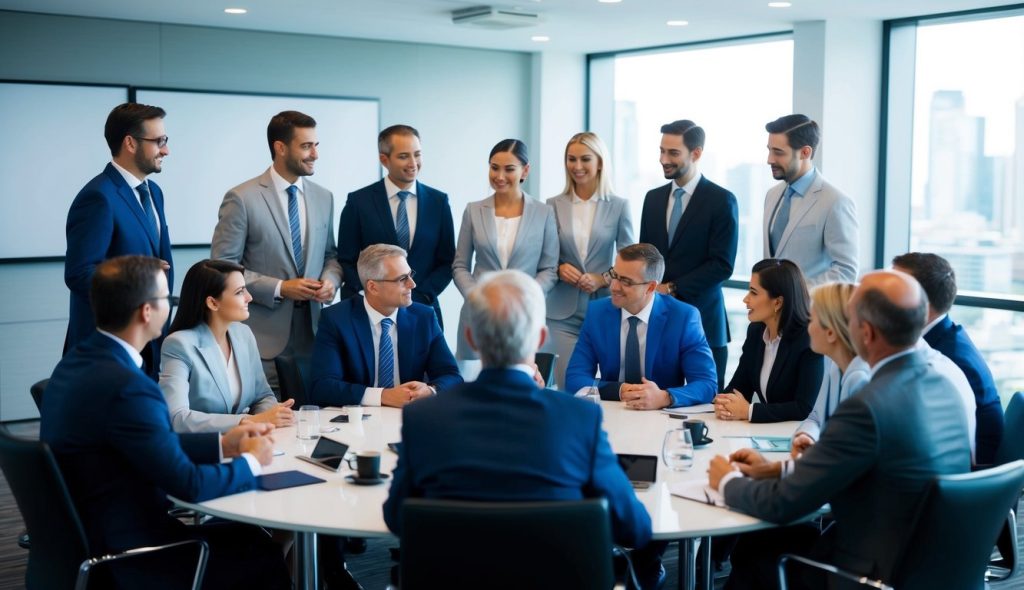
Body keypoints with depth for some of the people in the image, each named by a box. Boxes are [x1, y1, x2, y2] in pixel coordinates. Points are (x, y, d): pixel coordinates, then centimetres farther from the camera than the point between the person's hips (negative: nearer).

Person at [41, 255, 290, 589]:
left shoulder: (76, 363, 2)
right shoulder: (127, 387, -27)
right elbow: (190, 484, -22)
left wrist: (223, 444, 9)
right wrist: (251, 461, -6)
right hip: (125, 561, -9)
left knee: (245, 534, 16)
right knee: (265, 554, 4)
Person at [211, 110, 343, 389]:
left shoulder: (323, 197, 10)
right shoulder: (242, 198, -7)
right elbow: (223, 266, -8)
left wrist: (330, 280, -4)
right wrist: (279, 288, -15)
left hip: (312, 328, 5)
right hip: (263, 336, -4)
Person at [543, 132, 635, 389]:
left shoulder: (619, 206, 2)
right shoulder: (554, 205, 5)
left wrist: (603, 279, -12)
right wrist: (558, 268, -10)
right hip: (563, 313, 1)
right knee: (567, 386, 0)